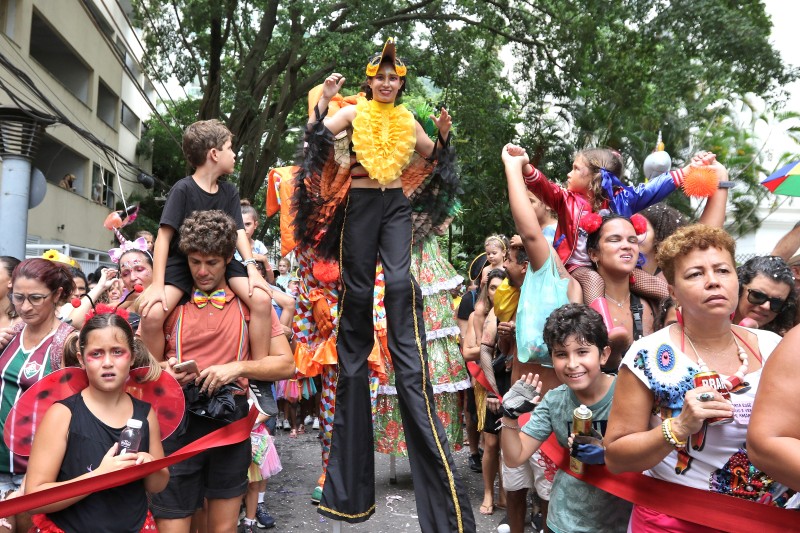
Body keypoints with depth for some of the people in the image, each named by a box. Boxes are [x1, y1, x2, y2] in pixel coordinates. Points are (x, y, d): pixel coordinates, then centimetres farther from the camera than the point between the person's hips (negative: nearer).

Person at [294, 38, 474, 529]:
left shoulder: (407, 120, 13)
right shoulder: (353, 113, 5)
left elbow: (434, 159, 23)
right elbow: (317, 138, -8)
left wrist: (444, 135, 6)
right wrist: (324, 100, -18)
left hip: (397, 205, 2)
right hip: (359, 204, -2)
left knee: (400, 280, -24)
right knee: (357, 290, 0)